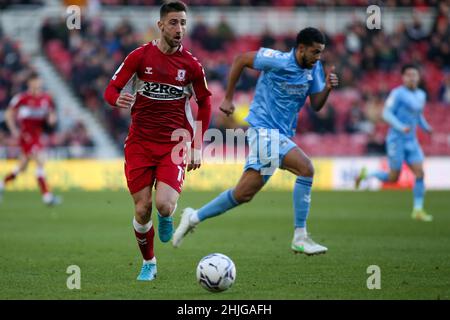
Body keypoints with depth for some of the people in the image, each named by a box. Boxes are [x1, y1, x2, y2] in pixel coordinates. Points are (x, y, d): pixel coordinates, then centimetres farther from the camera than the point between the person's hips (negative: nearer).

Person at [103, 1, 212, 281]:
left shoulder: (191, 65, 0)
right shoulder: (140, 56, -3)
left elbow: (204, 103, 13)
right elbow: (111, 90, -1)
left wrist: (197, 147, 8)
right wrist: (118, 100, -26)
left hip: (174, 145, 0)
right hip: (140, 143, 0)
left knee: (164, 205, -21)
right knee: (142, 211, -2)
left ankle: (166, 217, 18)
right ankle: (148, 263, 23)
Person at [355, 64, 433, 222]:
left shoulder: (421, 95, 13)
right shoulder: (398, 93, -10)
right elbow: (386, 113, -14)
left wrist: (425, 126, 9)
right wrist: (401, 127, -25)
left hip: (411, 141, 7)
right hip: (396, 139, -7)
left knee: (419, 173, -7)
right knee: (393, 178, -3)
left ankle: (418, 210, -2)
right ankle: (365, 174, 23)